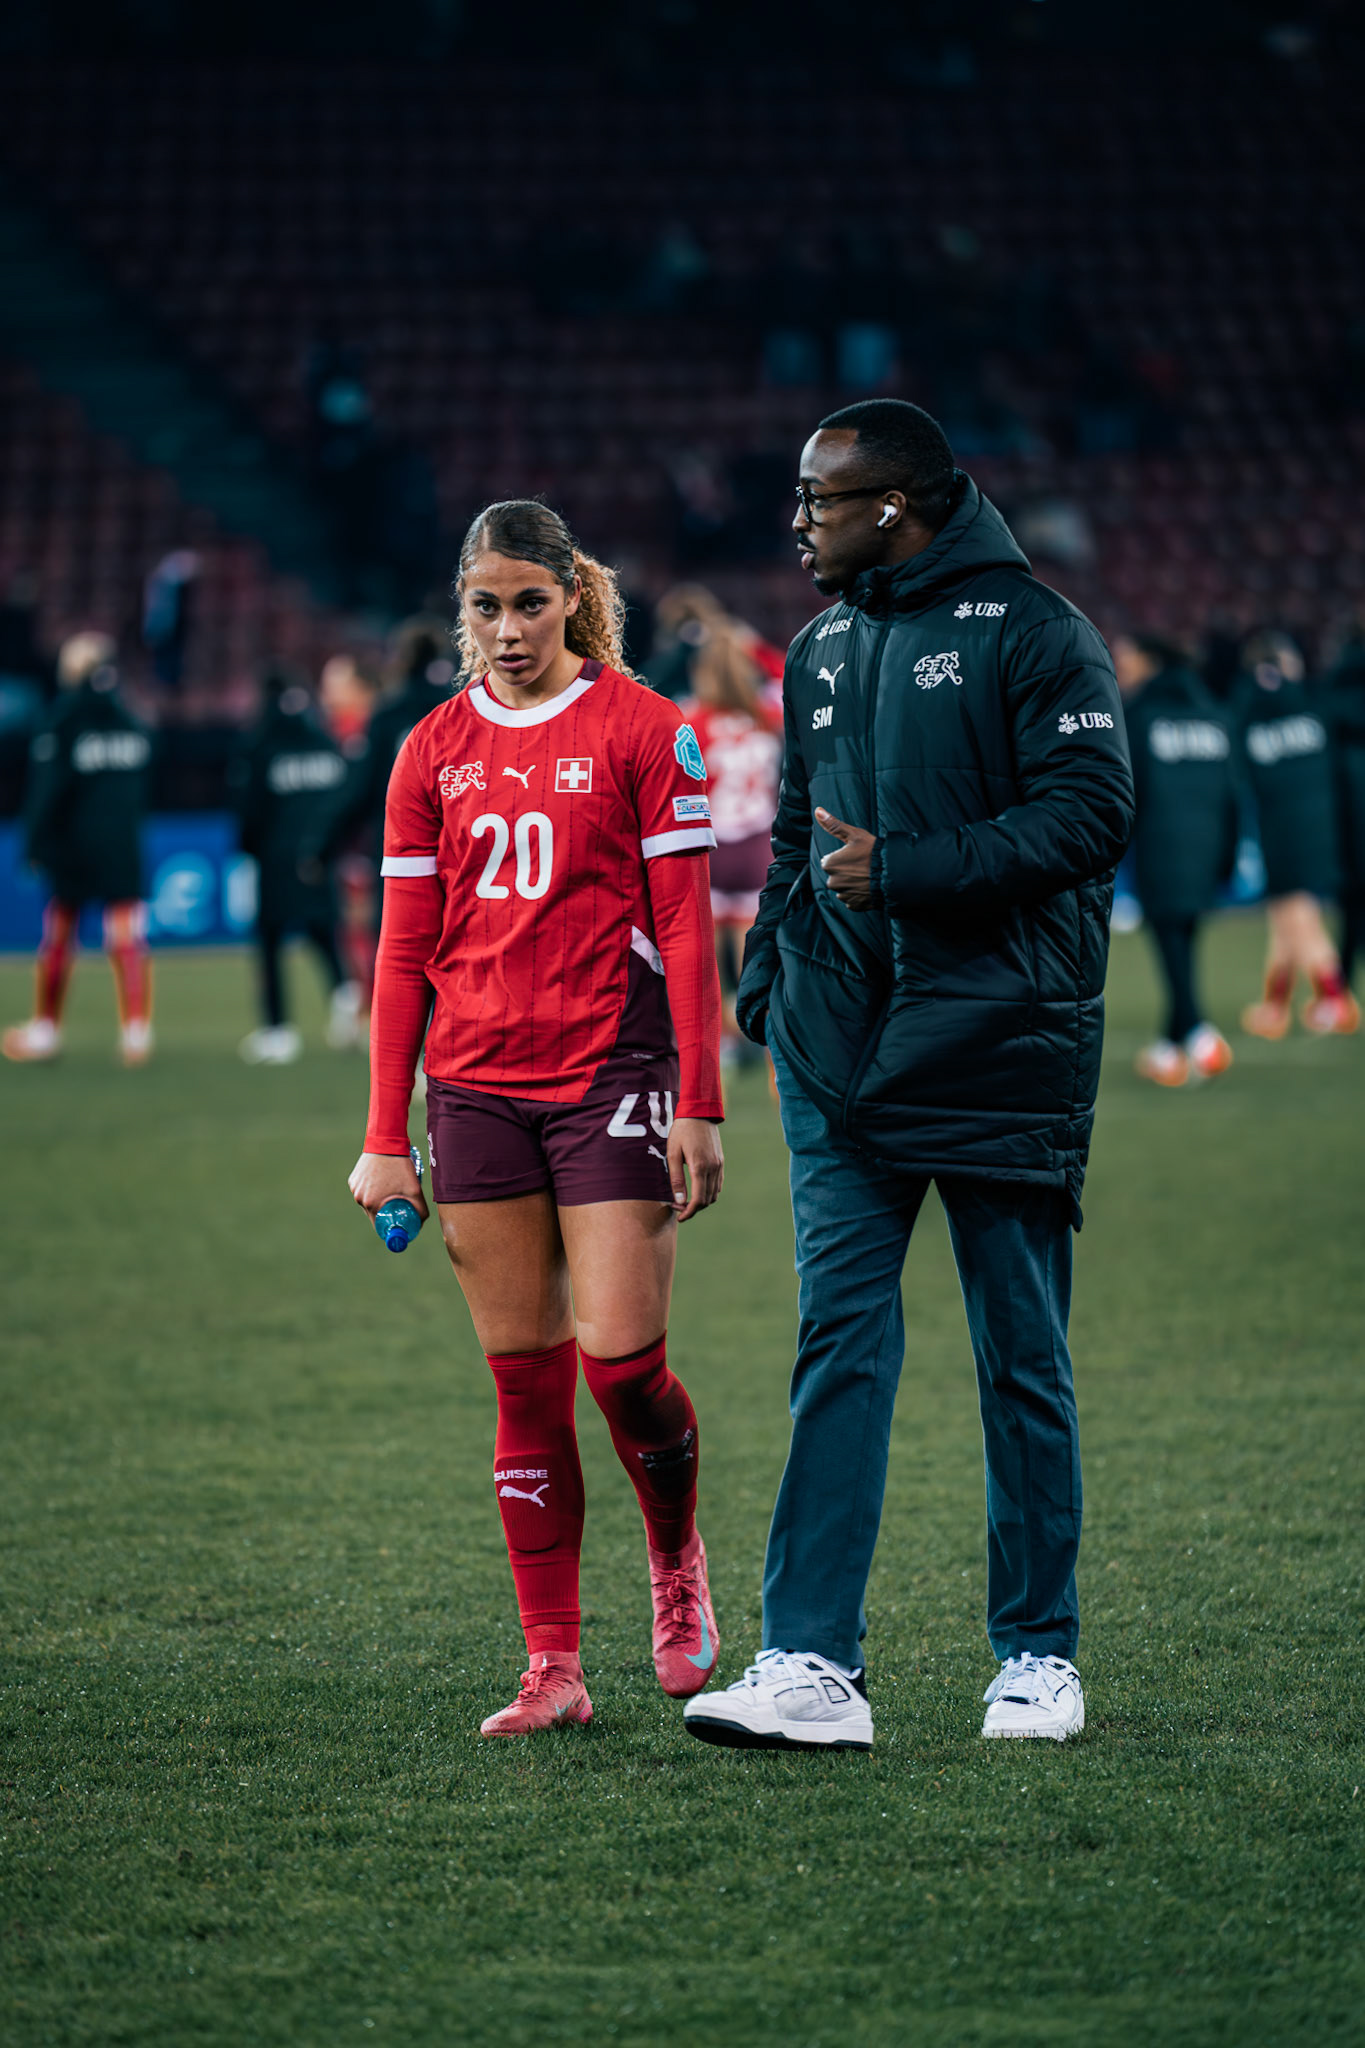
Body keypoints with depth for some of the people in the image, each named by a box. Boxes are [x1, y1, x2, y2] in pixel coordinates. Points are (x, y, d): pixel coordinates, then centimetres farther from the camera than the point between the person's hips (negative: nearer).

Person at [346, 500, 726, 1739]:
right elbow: (405, 950, 11)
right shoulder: (434, 752, 10)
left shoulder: (642, 729, -1)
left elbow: (685, 929, -2)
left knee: (621, 1358, -9)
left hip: (611, 1076, -3)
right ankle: (554, 1668, 7)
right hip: (478, 1089, 4)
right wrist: (385, 1137, 7)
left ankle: (678, 1562, 21)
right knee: (525, 1381, 3)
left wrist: (699, 1106, -7)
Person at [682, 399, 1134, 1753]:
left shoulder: (1027, 629, -6)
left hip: (999, 1051, -5)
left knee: (1020, 1360, 4)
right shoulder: (822, 650, 15)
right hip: (842, 1062, 5)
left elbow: (1091, 812, -14)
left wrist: (906, 871, -17)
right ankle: (811, 1664, -8)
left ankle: (1038, 1658, 14)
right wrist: (766, 976, 11)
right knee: (839, 1347, -3)